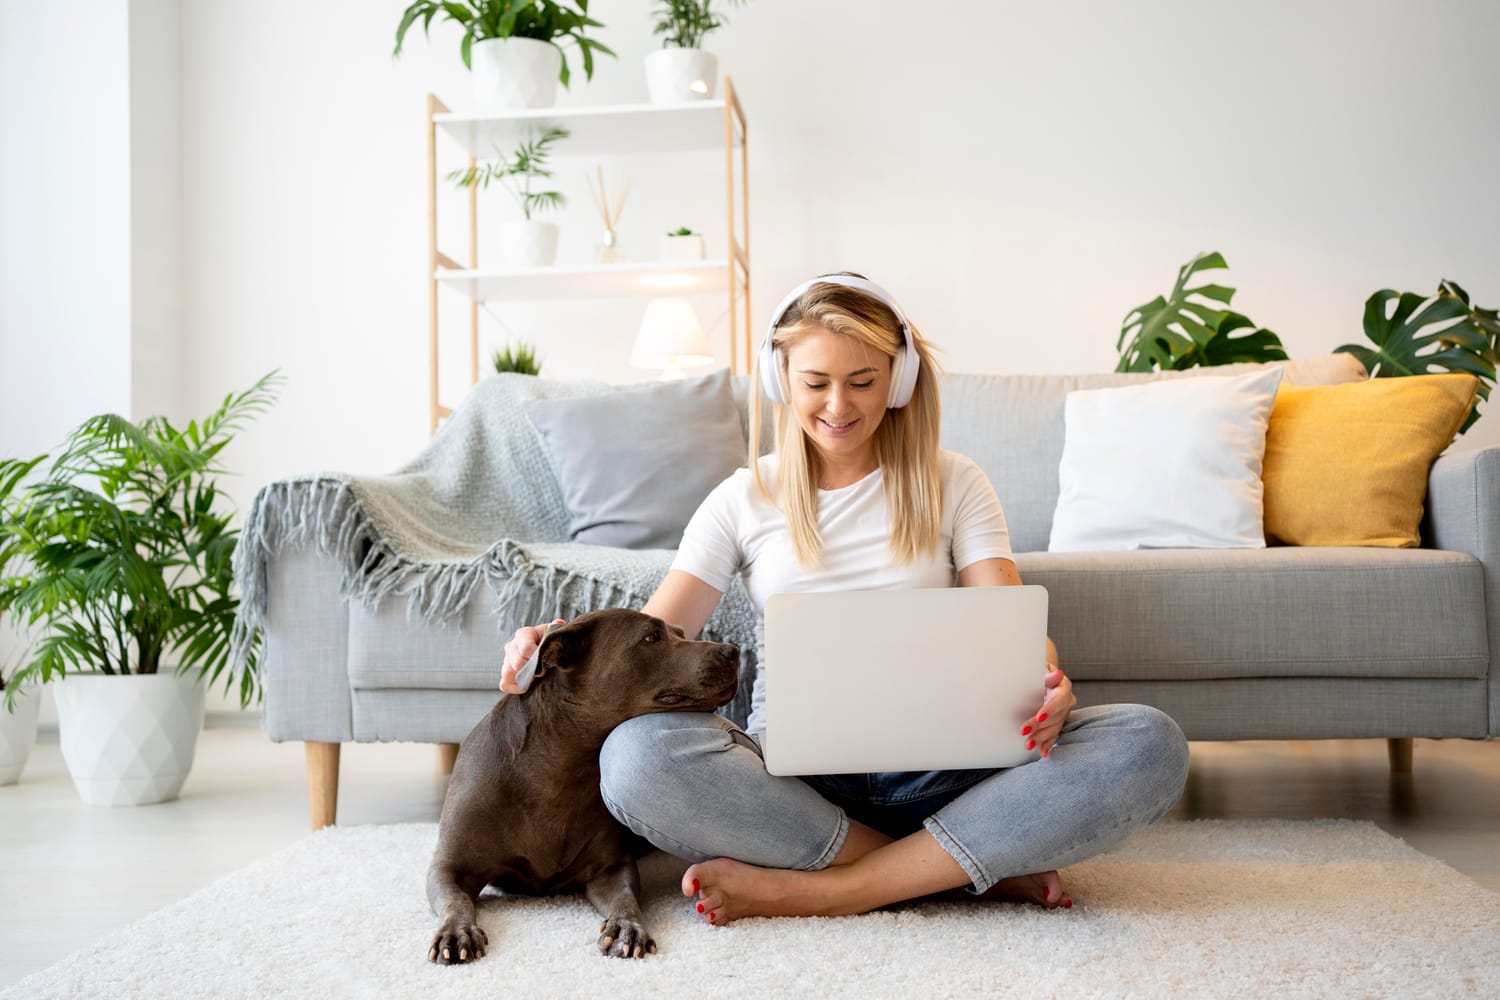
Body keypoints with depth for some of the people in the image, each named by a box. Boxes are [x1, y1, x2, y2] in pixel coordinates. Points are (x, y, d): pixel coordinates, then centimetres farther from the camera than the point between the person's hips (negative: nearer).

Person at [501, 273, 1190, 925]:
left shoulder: (952, 485, 10)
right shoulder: (745, 499, 10)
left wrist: (1045, 685, -24)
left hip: (940, 767, 1)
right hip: (795, 769, 0)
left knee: (1148, 743, -26)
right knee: (638, 753, -33)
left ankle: (814, 890, -25)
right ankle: (984, 869, -20)